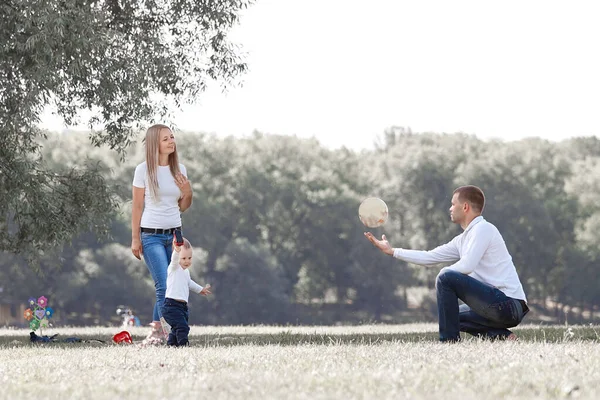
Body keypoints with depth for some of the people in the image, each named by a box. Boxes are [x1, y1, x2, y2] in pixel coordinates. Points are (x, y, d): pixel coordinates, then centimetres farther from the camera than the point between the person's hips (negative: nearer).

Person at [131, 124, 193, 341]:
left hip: (175, 234, 5)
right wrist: (135, 239, -3)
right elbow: (137, 206, -1)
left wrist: (187, 193, -6)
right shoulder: (143, 170, -4)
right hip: (151, 235, -5)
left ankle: (156, 330, 14)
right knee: (165, 287, -14)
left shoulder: (179, 169, 8)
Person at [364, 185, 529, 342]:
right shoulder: (463, 239, 18)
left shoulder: (482, 228, -9)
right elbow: (429, 257, 22)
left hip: (508, 303, -10)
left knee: (446, 278, -15)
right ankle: (501, 336, 7)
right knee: (453, 314, 28)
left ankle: (449, 341, -8)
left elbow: (466, 266, -21)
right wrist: (392, 251, 25)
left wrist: (445, 274, -2)